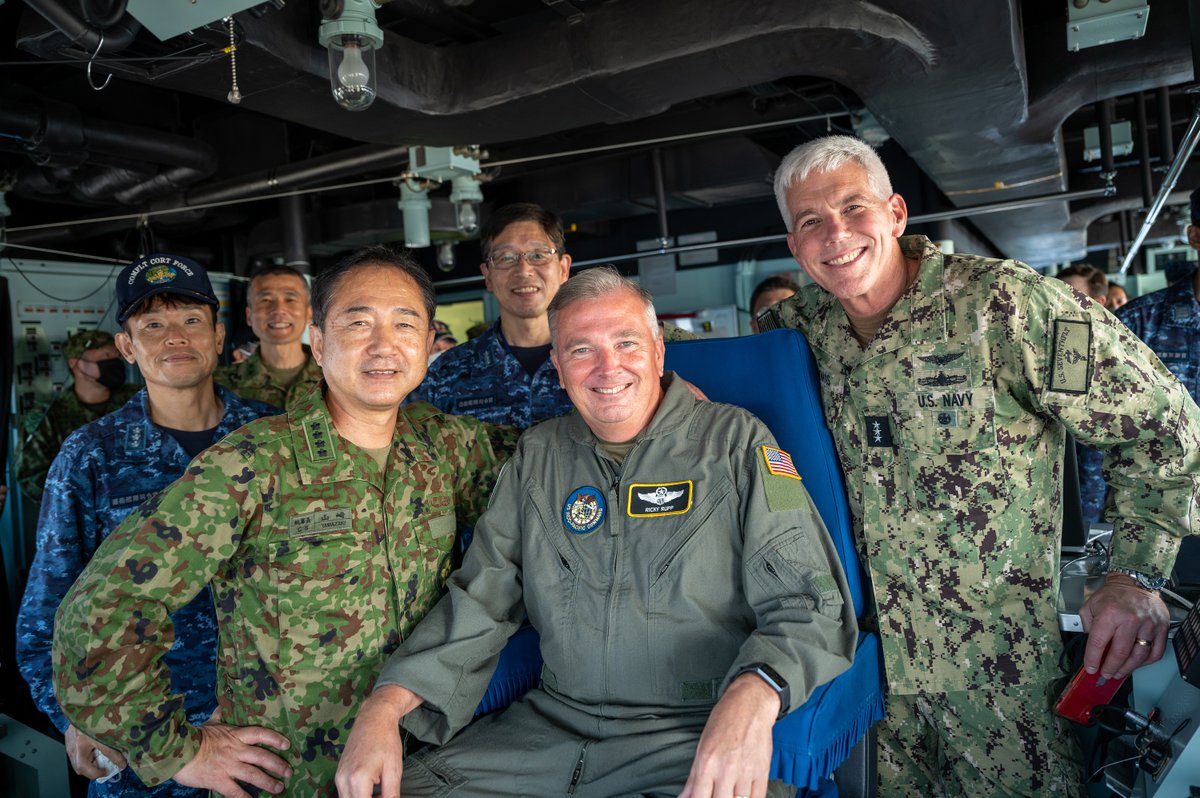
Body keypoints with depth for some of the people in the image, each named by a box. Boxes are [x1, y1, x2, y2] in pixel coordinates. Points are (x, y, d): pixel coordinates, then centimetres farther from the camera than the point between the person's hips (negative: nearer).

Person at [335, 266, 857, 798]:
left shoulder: (734, 440, -3)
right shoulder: (537, 456, 9)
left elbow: (808, 601, -10)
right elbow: (480, 599, 8)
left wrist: (753, 694, -31)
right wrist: (385, 705, -6)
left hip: (695, 737, -3)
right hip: (551, 727, 3)